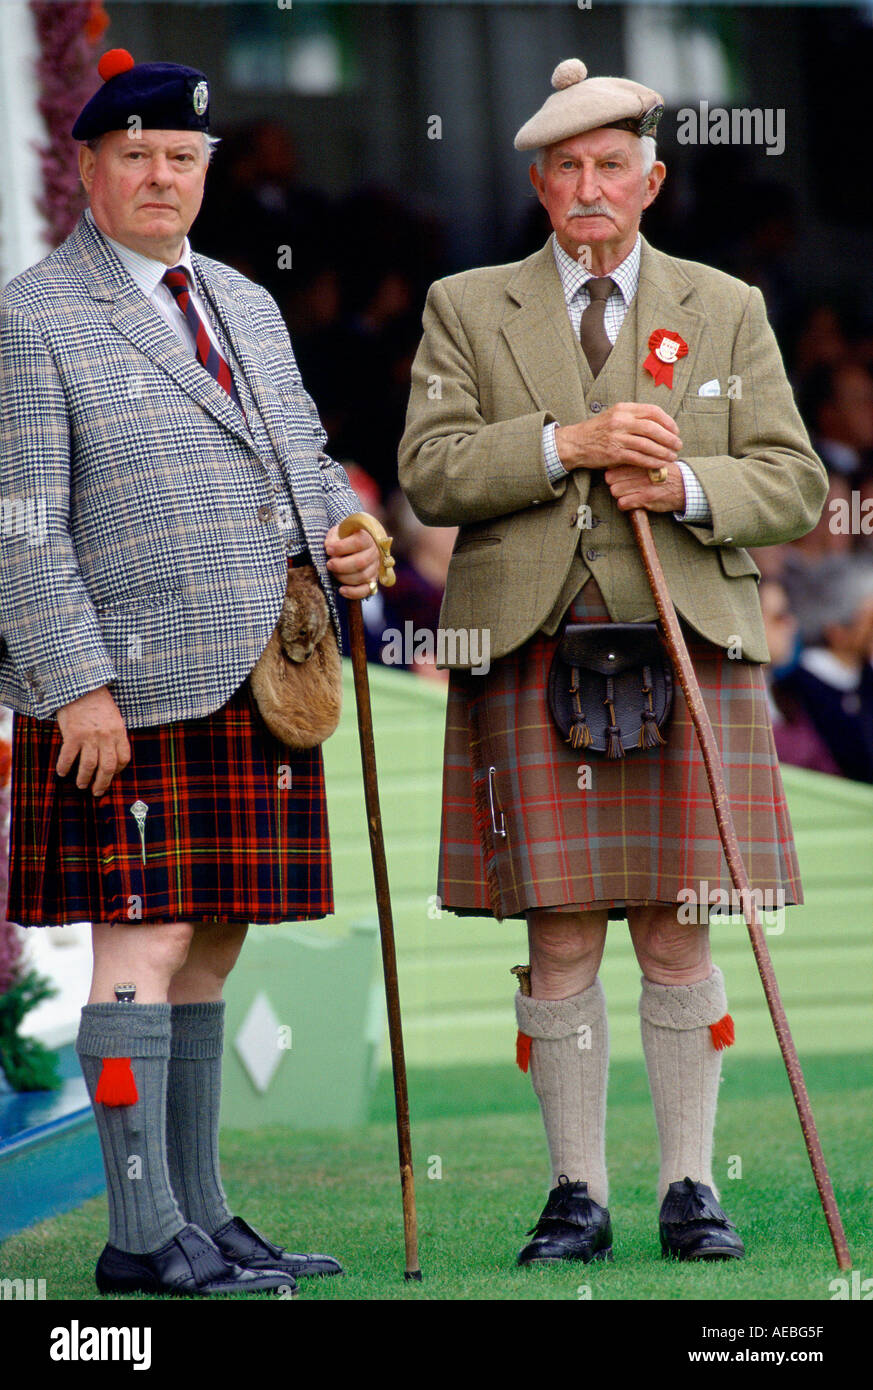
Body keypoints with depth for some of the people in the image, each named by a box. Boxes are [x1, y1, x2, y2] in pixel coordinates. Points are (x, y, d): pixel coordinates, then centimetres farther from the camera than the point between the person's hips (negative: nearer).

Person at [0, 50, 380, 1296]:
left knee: (207, 957, 9)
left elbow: (304, 461, 24)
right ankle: (142, 1235, -7)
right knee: (146, 944, -9)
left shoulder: (246, 307, 17)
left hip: (249, 690, 7)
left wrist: (346, 539, 1)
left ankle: (198, 1216, 14)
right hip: (128, 695, -7)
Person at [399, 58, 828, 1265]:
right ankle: (577, 1195, 6)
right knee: (561, 937, -1)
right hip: (530, 655, 0)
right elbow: (431, 474, 0)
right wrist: (569, 446, -13)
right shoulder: (467, 309, 11)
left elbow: (794, 483, 8)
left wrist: (688, 487, -11)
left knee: (677, 936, 0)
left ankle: (690, 1186, 7)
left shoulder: (728, 311, 13)